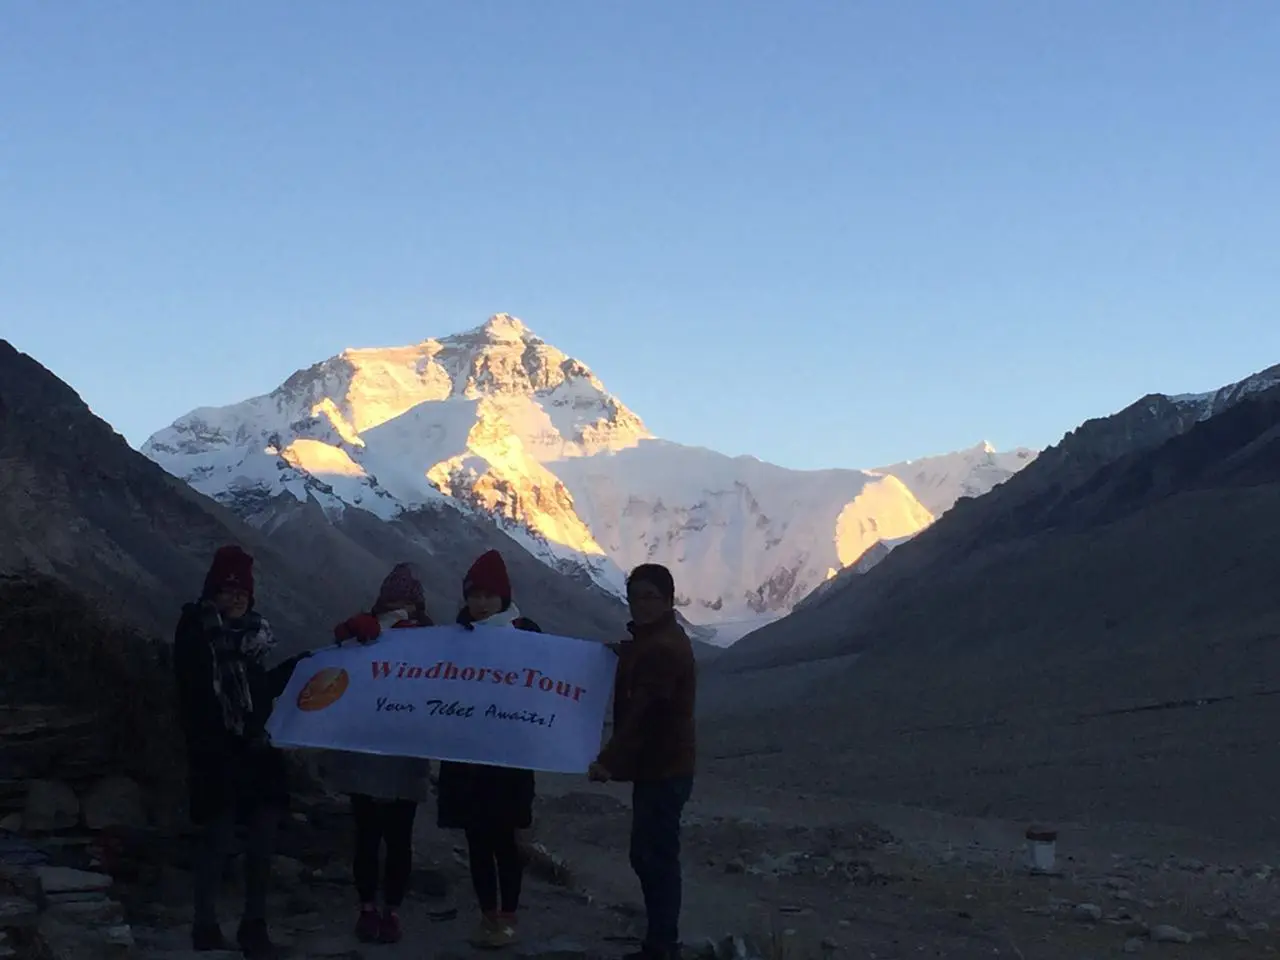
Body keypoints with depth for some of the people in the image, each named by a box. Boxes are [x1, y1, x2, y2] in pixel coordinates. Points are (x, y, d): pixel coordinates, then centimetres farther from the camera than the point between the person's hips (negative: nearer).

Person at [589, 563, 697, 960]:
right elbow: (637, 700, 26)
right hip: (658, 766, 11)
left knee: (656, 857, -7)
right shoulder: (652, 640, 15)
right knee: (650, 855, 15)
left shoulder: (663, 648, -19)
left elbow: (642, 712, -25)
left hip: (664, 770, -11)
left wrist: (609, 760, -28)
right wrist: (625, 656, 12)